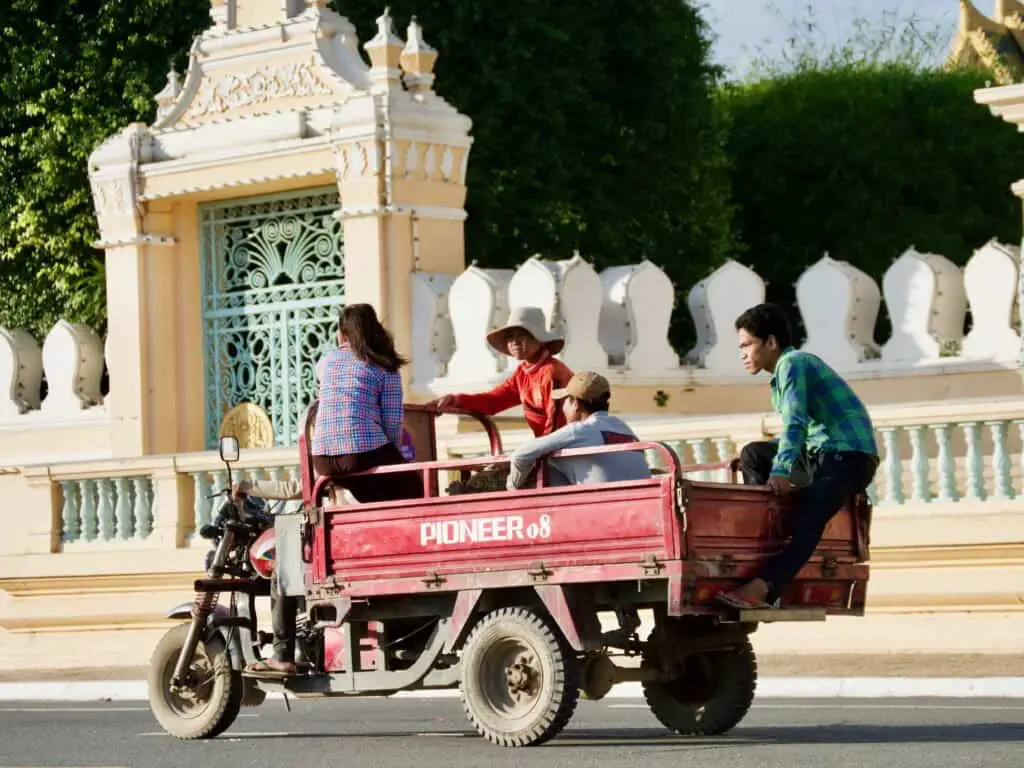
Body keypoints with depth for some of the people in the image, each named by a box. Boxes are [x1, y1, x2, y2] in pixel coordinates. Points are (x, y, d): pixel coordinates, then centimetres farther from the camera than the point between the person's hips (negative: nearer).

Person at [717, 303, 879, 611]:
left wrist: (781, 471, -34)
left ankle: (762, 589, -44)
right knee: (752, 455, 10)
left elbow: (795, 423, -24)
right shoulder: (787, 368, 19)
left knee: (809, 516, -28)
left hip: (851, 455, -10)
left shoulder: (792, 364, -10)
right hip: (821, 451, 10)